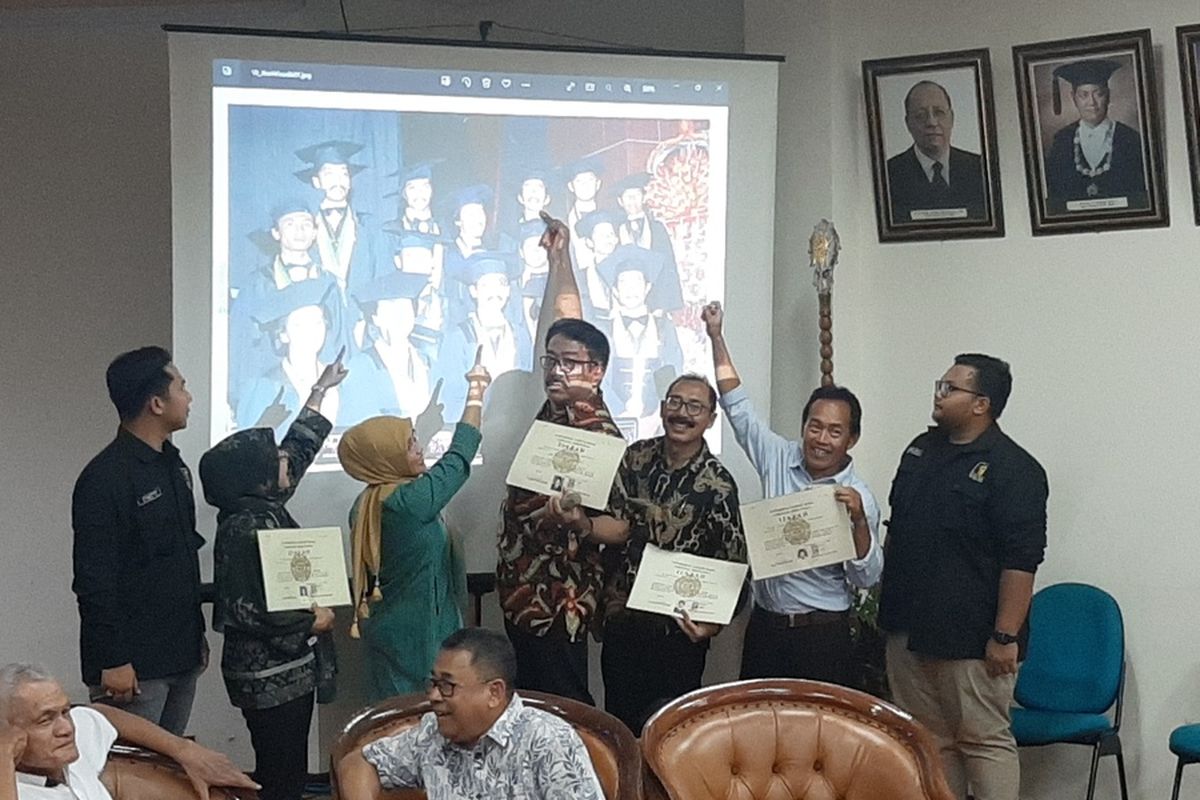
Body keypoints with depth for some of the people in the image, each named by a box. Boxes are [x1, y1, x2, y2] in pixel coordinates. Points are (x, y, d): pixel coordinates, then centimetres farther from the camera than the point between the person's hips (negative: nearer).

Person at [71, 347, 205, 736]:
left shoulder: (173, 466, 12)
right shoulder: (104, 478, -15)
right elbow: (93, 580, -17)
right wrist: (112, 660, -19)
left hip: (180, 656, 9)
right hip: (134, 664, -8)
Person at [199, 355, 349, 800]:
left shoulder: (262, 508, 8)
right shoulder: (245, 528, -19)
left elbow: (297, 451, 23)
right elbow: (247, 612, -25)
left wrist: (320, 391, 31)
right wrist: (312, 621, -13)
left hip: (285, 671, 9)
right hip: (271, 676, -9)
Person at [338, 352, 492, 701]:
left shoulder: (366, 505, 3)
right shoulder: (410, 501, -22)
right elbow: (458, 456, -11)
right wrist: (476, 392, 0)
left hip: (388, 630, 9)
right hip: (417, 636, -9)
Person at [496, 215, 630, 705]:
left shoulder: (597, 435, -17)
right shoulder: (559, 408, 5)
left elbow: (621, 527, -17)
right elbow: (565, 326, 17)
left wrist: (580, 523, -38)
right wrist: (559, 259, 24)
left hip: (558, 603, -9)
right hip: (525, 593, 9)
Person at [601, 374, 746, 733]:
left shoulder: (717, 484, -11)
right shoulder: (635, 458, 0)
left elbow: (732, 565, -10)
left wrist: (713, 622, -21)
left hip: (678, 631, -4)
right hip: (621, 619, 4)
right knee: (618, 722, 13)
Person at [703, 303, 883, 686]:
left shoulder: (857, 497, -10)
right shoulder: (779, 459, 1)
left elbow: (866, 577, -12)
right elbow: (738, 406, 5)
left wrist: (860, 521, -28)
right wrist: (716, 338, 2)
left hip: (823, 634, -4)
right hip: (764, 624, 4)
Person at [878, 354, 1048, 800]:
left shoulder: (1012, 470, -13)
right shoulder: (922, 449, 12)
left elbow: (1021, 560, -17)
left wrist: (1005, 636, -20)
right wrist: (887, 604, 17)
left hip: (971, 637, -8)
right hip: (908, 629, 8)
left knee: (984, 740, -1)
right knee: (927, 738, 14)